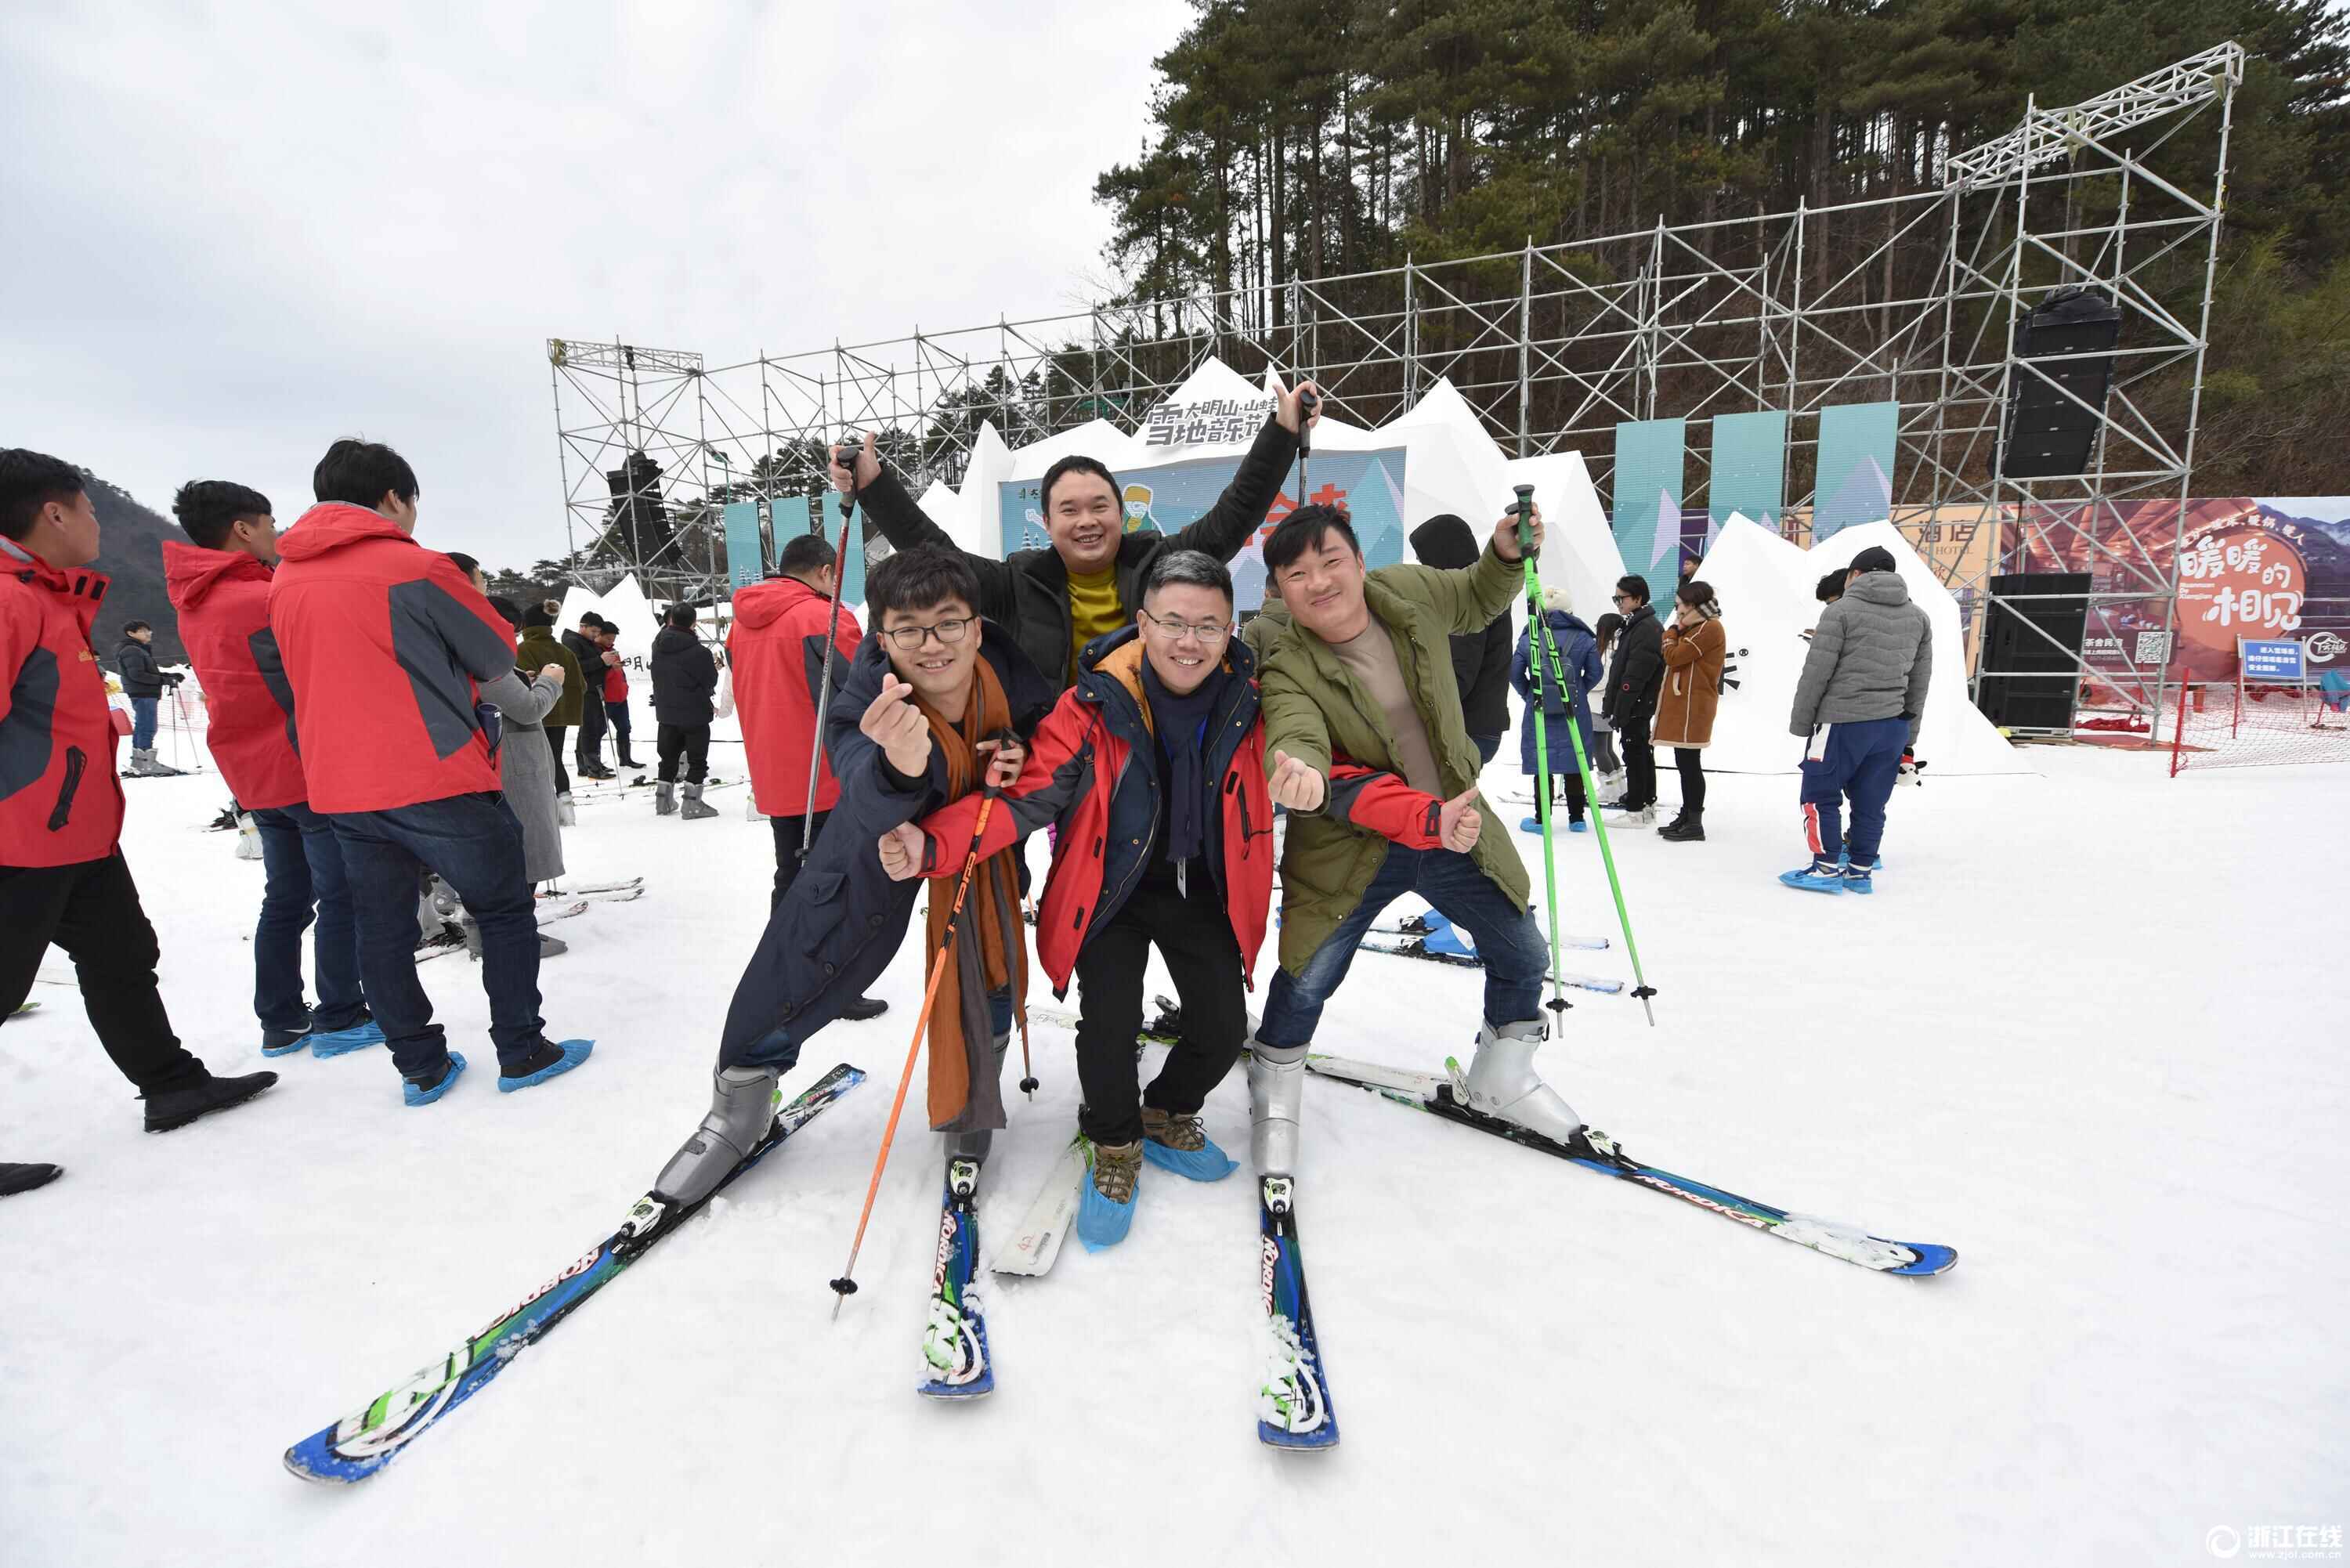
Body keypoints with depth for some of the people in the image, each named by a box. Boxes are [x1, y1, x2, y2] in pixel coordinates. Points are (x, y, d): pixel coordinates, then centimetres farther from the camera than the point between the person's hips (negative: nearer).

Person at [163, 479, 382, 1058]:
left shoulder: (196, 603, 10)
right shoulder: (262, 599, -18)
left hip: (257, 774, 9)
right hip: (312, 769, -9)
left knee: (286, 899, 14)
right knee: (342, 896, -1)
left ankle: (282, 1023, 19)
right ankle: (340, 1019, 4)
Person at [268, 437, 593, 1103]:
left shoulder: (285, 580, 9)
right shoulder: (414, 566, -11)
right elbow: (498, 655, -2)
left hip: (339, 788, 6)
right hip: (436, 781, -6)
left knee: (383, 928, 11)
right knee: (505, 909, 7)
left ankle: (420, 1067, 19)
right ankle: (522, 1053, 11)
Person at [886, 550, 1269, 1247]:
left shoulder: (1249, 704, -11)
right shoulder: (1093, 706, -21)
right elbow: (1026, 797, -23)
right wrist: (933, 844, -40)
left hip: (1203, 891, 3)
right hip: (1112, 890, -3)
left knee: (1224, 1028, 3)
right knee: (1109, 1023, -14)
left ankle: (1167, 1117, 38)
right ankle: (1115, 1147, 20)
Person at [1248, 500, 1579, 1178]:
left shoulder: (1408, 593, -8)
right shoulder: (1286, 668, -22)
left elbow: (1478, 600, 13)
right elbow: (1296, 735, -41)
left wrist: (1507, 553, -7)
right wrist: (1303, 771, -64)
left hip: (1455, 824, 5)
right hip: (1351, 848, -4)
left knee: (1524, 956, 15)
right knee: (1306, 981, -3)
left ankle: (1501, 1081, 43)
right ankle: (1273, 1103, 27)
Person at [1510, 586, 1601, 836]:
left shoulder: (1529, 637, -4)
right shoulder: (1583, 637, -2)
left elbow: (1515, 673, -2)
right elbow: (1595, 672, 1)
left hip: (1539, 711, -1)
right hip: (1575, 712, 1)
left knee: (1542, 764, 6)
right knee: (1573, 764, 11)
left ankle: (1542, 819, 9)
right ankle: (1576, 818, 18)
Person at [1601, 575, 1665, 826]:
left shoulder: (1648, 629, -17)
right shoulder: (1634, 625, 16)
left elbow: (1635, 676, -22)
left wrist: (1620, 709, -22)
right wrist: (1612, 702, 19)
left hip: (1635, 707, -11)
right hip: (1638, 707, 11)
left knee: (1634, 755, -6)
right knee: (1643, 754, 16)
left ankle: (1636, 810, -1)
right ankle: (1647, 805, 25)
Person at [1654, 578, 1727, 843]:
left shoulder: (1709, 628, -11)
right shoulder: (1697, 628, 21)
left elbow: (1673, 657, -16)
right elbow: (1676, 659, 16)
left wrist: (1672, 631, 0)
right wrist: (1677, 630, 6)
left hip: (1692, 706, -10)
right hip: (1682, 704, 10)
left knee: (1689, 763, -8)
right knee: (1685, 763, 14)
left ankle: (1695, 825, -4)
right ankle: (1686, 817, 22)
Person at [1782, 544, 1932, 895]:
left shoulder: (1841, 611, -6)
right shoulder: (1918, 617, 13)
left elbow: (1816, 673, -10)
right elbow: (1920, 681, 15)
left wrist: (1800, 722, -2)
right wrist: (1908, 733, 20)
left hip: (1843, 722, -6)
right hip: (1894, 726, 6)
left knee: (1821, 796, 4)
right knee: (1870, 803, 11)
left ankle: (1827, 868, 3)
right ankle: (1860, 870, 15)